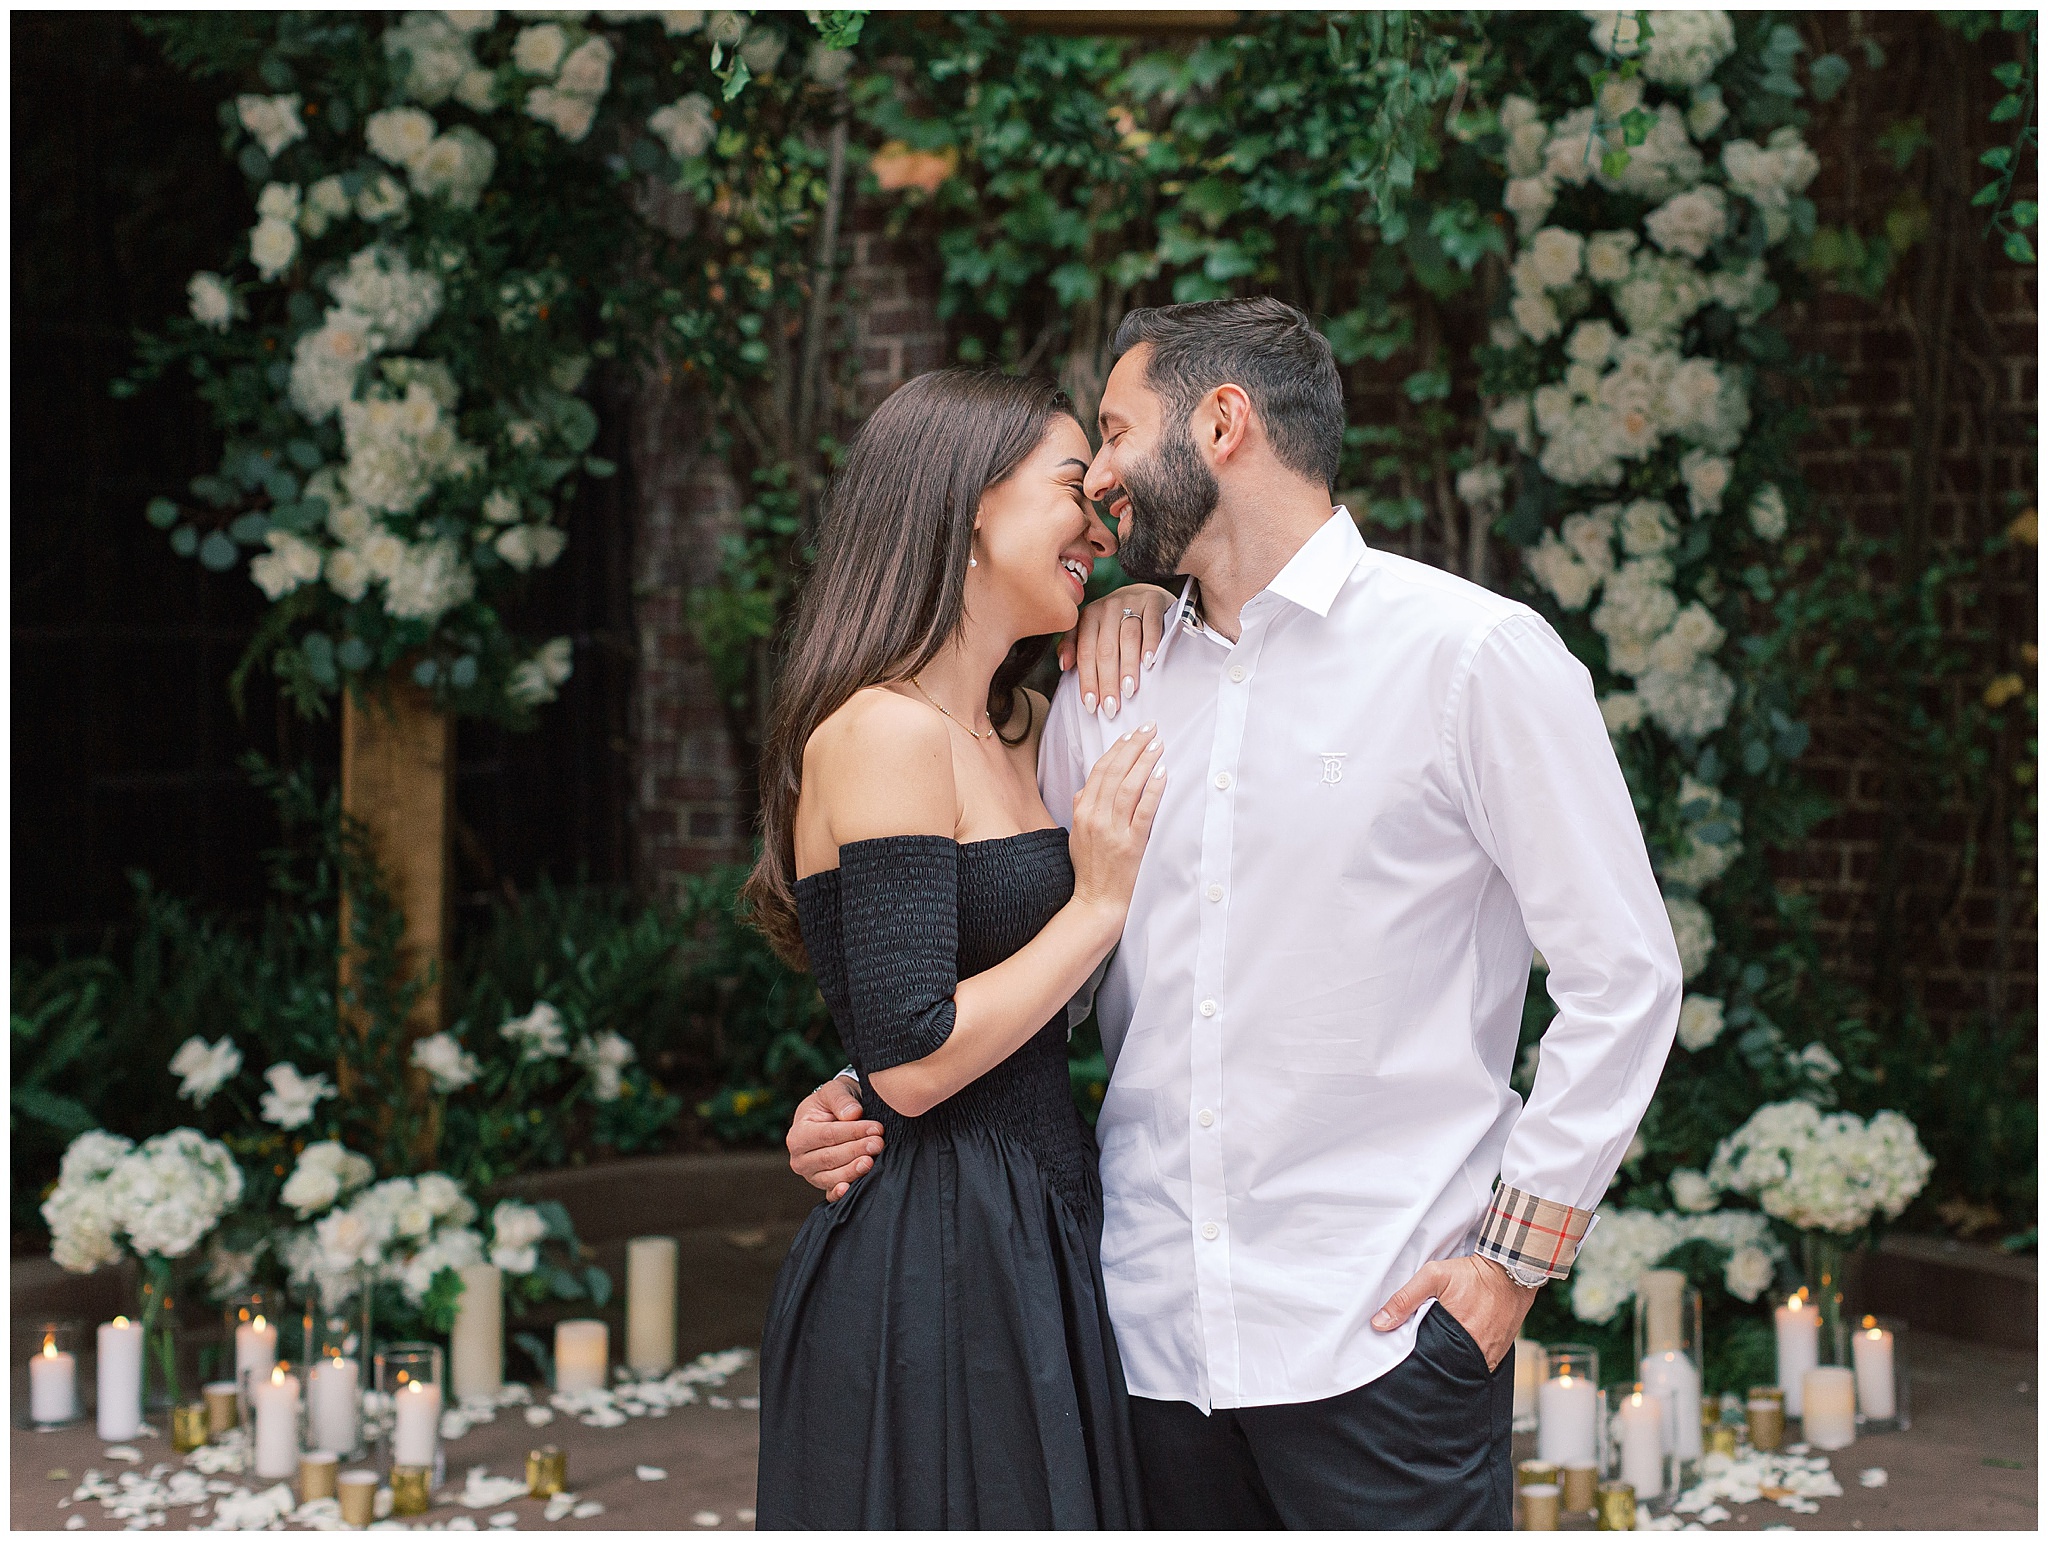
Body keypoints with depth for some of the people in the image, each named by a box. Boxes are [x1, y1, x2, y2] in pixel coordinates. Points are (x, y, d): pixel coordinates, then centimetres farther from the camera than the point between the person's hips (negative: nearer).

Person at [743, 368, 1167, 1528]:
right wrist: (1101, 903, -11)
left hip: (1028, 1251, 9)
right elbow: (913, 1061, -21)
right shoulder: (886, 732, -15)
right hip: (930, 1269, -9)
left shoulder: (1024, 733, 13)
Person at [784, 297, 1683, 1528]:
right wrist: (868, 1095, 3)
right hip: (1158, 1332, 5)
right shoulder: (1110, 687, 12)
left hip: (1378, 1335, -5)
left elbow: (1620, 975, -5)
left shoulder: (1473, 655, -4)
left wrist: (1517, 1254, -10)